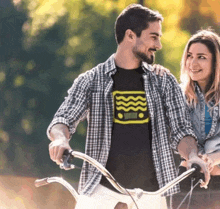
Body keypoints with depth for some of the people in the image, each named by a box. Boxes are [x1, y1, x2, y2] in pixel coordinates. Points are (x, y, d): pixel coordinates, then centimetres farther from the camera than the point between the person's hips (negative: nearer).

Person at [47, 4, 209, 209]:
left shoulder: (164, 83, 10)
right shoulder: (91, 81, 5)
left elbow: (180, 130, 6)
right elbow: (63, 120, -3)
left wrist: (192, 156, -17)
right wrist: (60, 139, -28)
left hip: (149, 192, 2)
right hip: (102, 190, -2)